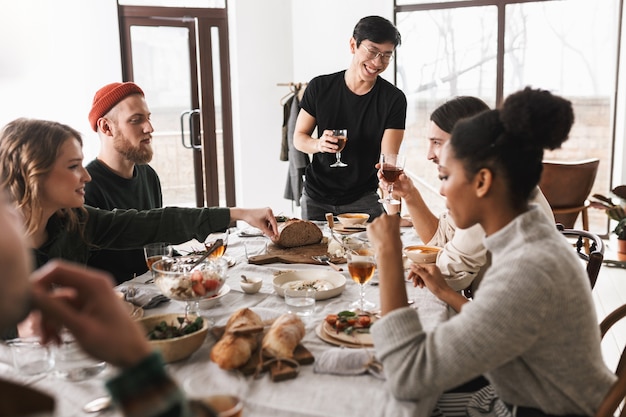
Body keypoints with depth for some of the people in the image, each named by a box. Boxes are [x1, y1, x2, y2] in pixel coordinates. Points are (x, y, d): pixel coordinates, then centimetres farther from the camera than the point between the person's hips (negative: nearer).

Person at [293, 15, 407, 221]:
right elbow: (299, 138, 2)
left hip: (363, 201, -1)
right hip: (315, 198, 2)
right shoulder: (320, 87, -6)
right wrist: (318, 144, -22)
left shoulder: (394, 99, -10)